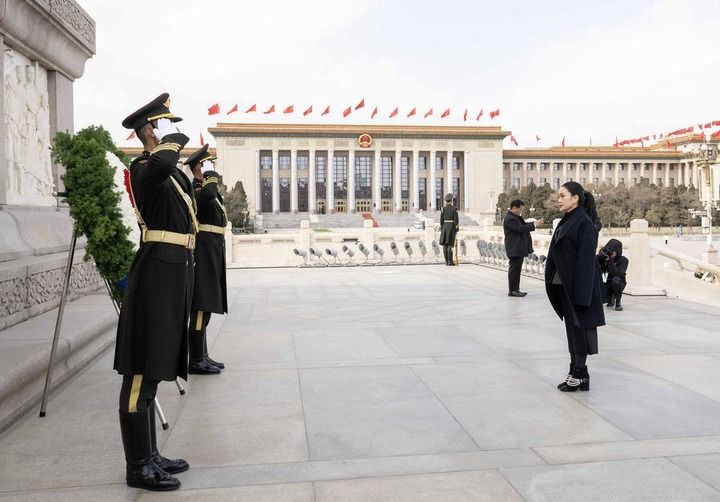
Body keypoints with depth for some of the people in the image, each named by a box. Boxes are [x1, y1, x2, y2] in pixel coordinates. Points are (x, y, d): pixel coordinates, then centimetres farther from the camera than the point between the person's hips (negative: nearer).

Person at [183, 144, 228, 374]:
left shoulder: (204, 188, 20)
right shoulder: (195, 189, -13)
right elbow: (208, 193, -35)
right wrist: (210, 174, -19)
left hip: (211, 255, 10)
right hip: (204, 254, -10)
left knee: (204, 308, 13)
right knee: (200, 308, -6)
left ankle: (202, 357, 20)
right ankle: (196, 361, 0)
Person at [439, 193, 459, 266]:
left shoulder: (443, 209, 2)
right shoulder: (454, 208, -7)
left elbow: (441, 220, 3)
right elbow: (456, 220, -9)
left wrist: (442, 229, 11)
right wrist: (457, 230, -3)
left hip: (445, 227, 3)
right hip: (452, 227, -3)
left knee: (444, 244, 6)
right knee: (450, 245, -4)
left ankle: (446, 261, 6)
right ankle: (450, 262, -6)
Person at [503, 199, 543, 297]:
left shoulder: (516, 217, 15)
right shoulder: (509, 219, -17)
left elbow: (523, 224, 18)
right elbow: (521, 228, -22)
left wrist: (535, 222, 4)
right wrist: (535, 225, -17)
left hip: (519, 248, 10)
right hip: (514, 249, -10)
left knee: (517, 269, 13)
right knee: (514, 269, -5)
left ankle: (516, 289, 19)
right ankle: (512, 290, 0)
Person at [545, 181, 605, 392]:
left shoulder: (584, 223, -14)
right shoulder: (566, 221, 13)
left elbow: (586, 259, -18)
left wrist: (580, 292, -22)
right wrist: (553, 282, 14)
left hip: (577, 285, -9)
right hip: (563, 284, 9)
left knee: (578, 328, 0)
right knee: (572, 328, 13)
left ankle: (579, 374, 9)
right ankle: (577, 372, 21)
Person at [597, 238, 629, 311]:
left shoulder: (623, 260, -14)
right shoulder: (603, 258, -7)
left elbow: (618, 274, -30)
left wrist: (610, 261, -38)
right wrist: (600, 255, -31)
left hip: (618, 285, -3)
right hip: (606, 284, 3)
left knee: (616, 279, -37)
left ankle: (618, 302, -14)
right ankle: (610, 299, 15)